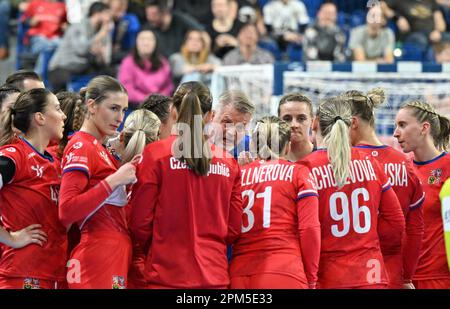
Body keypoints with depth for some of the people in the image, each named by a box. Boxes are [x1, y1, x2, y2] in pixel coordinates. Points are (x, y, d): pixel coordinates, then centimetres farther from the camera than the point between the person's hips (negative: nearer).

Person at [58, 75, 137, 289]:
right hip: (98, 263, -9)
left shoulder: (99, 148, 17)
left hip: (115, 260, 9)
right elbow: (67, 211, -20)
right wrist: (114, 180, -19)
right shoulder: (81, 146, -9)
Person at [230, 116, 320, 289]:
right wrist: (311, 279, 6)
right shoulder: (298, 173, 7)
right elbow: (310, 228, -1)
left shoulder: (239, 175, 14)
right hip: (285, 275, -3)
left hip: (239, 276, 3)